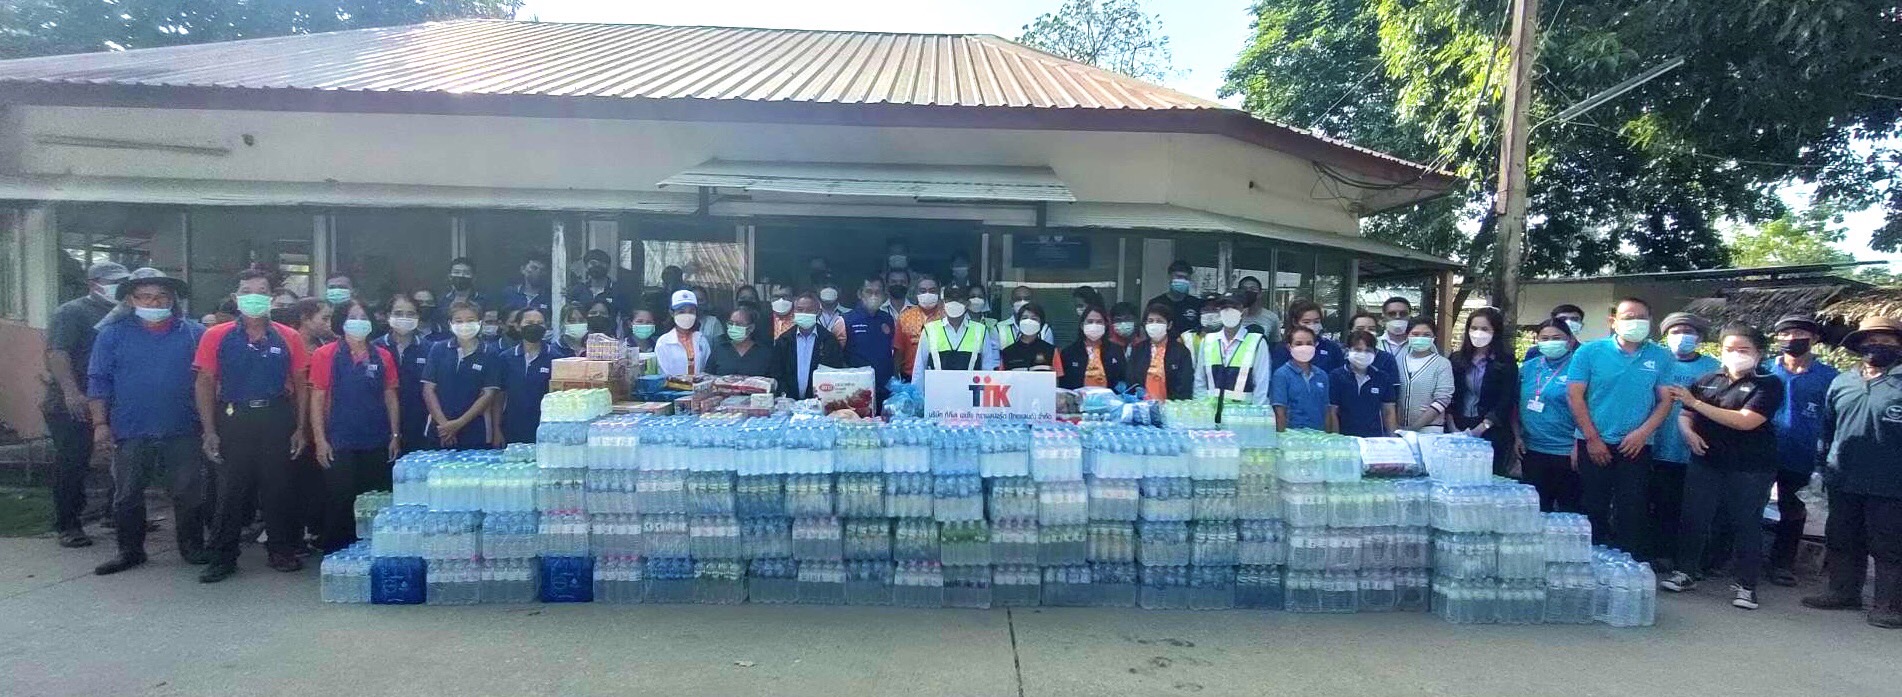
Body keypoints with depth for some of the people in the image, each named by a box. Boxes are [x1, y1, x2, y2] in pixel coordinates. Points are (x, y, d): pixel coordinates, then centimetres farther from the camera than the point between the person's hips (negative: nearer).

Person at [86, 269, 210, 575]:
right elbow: (99, 382, 2)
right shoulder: (113, 334, 4)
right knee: (127, 495, 9)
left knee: (189, 493, 4)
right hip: (130, 434, 1)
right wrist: (100, 423, -4)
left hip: (182, 432, 0)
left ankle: (193, 547, 17)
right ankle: (130, 551, 22)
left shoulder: (194, 333, 4)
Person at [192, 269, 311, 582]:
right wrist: (209, 432, -5)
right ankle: (222, 559, 13)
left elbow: (300, 385, 7)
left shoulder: (288, 339, 5)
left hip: (277, 420, 1)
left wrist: (300, 429, 1)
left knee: (279, 488, 6)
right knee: (229, 491, 3)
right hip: (233, 421, -1)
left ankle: (282, 551, 18)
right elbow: (205, 384, 2)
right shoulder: (216, 337, 2)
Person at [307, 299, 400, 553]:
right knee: (339, 504, 1)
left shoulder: (383, 356, 7)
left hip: (377, 444, 3)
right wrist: (320, 440, -7)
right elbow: (317, 399, -2)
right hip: (340, 444, -3)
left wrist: (395, 435, 5)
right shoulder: (326, 355, -1)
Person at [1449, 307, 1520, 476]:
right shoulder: (1457, 358, 9)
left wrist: (1481, 428, -16)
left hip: (1492, 433, -3)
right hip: (1460, 431, 3)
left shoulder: (1505, 362, -1)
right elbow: (1450, 397, 8)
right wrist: (1453, 428, -3)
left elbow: (1506, 402, -7)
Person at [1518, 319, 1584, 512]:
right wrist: (1517, 437, 7)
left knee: (1569, 509, 5)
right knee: (1536, 507, 14)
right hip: (1531, 451, 5)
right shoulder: (1528, 368, 8)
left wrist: (1578, 447, -14)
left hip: (1566, 453, -5)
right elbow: (1516, 404, 14)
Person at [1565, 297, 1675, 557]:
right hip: (1594, 445, -1)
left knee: (1633, 511, 1)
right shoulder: (1590, 351, -1)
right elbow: (1574, 395, -3)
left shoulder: (1660, 357, 5)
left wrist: (1643, 433, -11)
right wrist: (1592, 438, -7)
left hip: (1636, 447, 1)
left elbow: (1665, 400, 4)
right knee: (1593, 508, 6)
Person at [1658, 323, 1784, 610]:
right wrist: (1688, 432, -8)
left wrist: (1695, 403, -17)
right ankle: (1684, 572, 17)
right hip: (1705, 464, 4)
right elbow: (1684, 416, 16)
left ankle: (1745, 585, 12)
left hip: (1750, 469, -4)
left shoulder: (1769, 384, -4)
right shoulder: (1706, 380, 9)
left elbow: (1745, 421, -16)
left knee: (1746, 524, 3)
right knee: (1693, 518, 6)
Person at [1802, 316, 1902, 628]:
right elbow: (1827, 429, 16)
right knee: (1842, 541, 15)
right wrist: (1824, 467, 14)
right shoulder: (1841, 383, 10)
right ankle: (1843, 592, 28)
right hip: (1843, 483, 5)